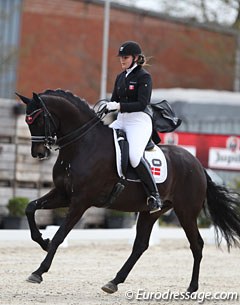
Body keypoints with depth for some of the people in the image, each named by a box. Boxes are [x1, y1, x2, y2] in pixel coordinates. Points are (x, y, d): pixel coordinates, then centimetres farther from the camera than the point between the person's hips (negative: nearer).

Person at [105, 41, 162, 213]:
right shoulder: (120, 78, 17)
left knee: (134, 156, -29)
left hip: (139, 120, -8)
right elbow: (115, 101, 19)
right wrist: (105, 108, -1)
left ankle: (154, 196, -22)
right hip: (121, 121, 8)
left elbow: (142, 104, -16)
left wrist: (120, 106, -25)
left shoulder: (144, 77, -5)